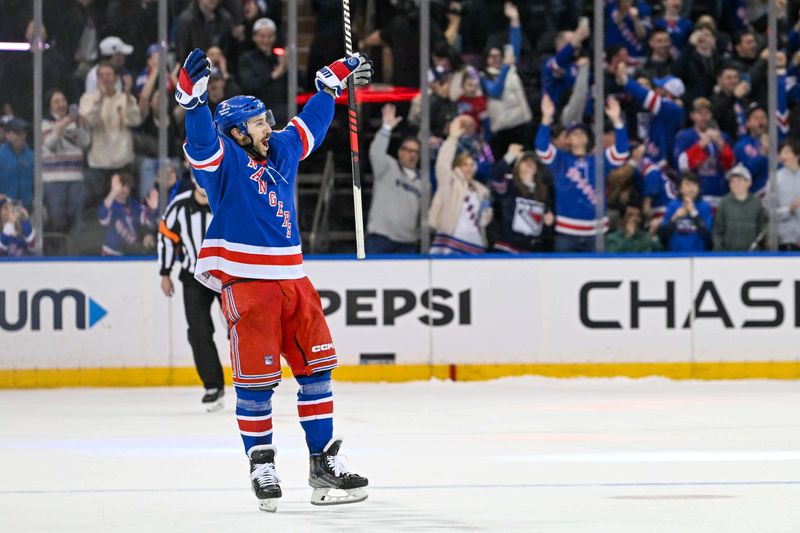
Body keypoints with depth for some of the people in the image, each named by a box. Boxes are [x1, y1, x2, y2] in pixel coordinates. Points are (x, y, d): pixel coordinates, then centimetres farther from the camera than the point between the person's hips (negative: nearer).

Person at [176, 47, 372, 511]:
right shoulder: (223, 159, -5)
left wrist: (336, 79, 36)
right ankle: (262, 465, 4)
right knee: (257, 378, -6)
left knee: (317, 367, 8)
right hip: (246, 284, -7)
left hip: (292, 279, 7)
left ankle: (325, 463, 15)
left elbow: (311, 121, 31)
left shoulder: (282, 150, 14)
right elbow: (201, 138, -26)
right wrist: (194, 95, -42)